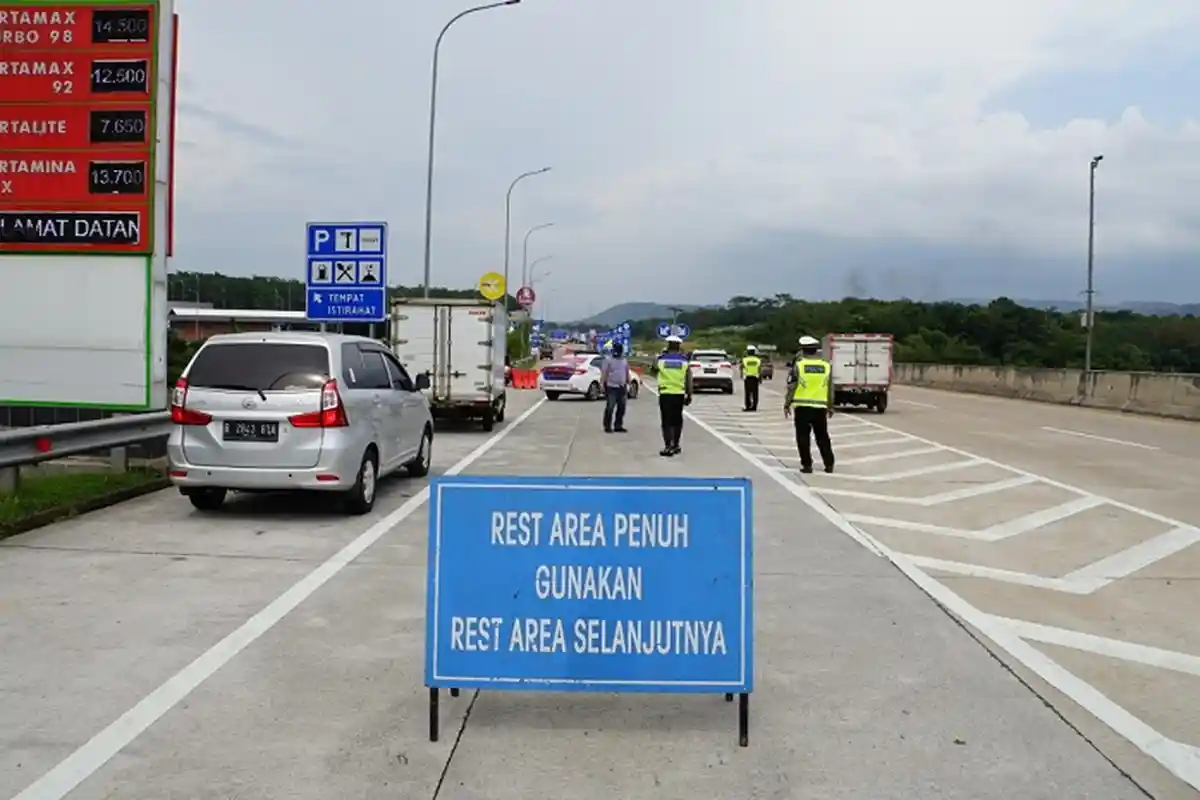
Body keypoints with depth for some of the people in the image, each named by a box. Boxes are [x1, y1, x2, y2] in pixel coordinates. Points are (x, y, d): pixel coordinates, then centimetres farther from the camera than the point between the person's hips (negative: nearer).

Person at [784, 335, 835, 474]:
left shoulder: (798, 366, -6)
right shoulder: (826, 366, 5)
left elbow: (791, 387, -5)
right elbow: (830, 389, 9)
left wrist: (787, 404, 4)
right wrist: (831, 407, 18)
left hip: (802, 406, -3)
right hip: (820, 407, 3)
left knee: (803, 437, 4)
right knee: (823, 437, 13)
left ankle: (807, 465, 1)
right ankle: (829, 464, 12)